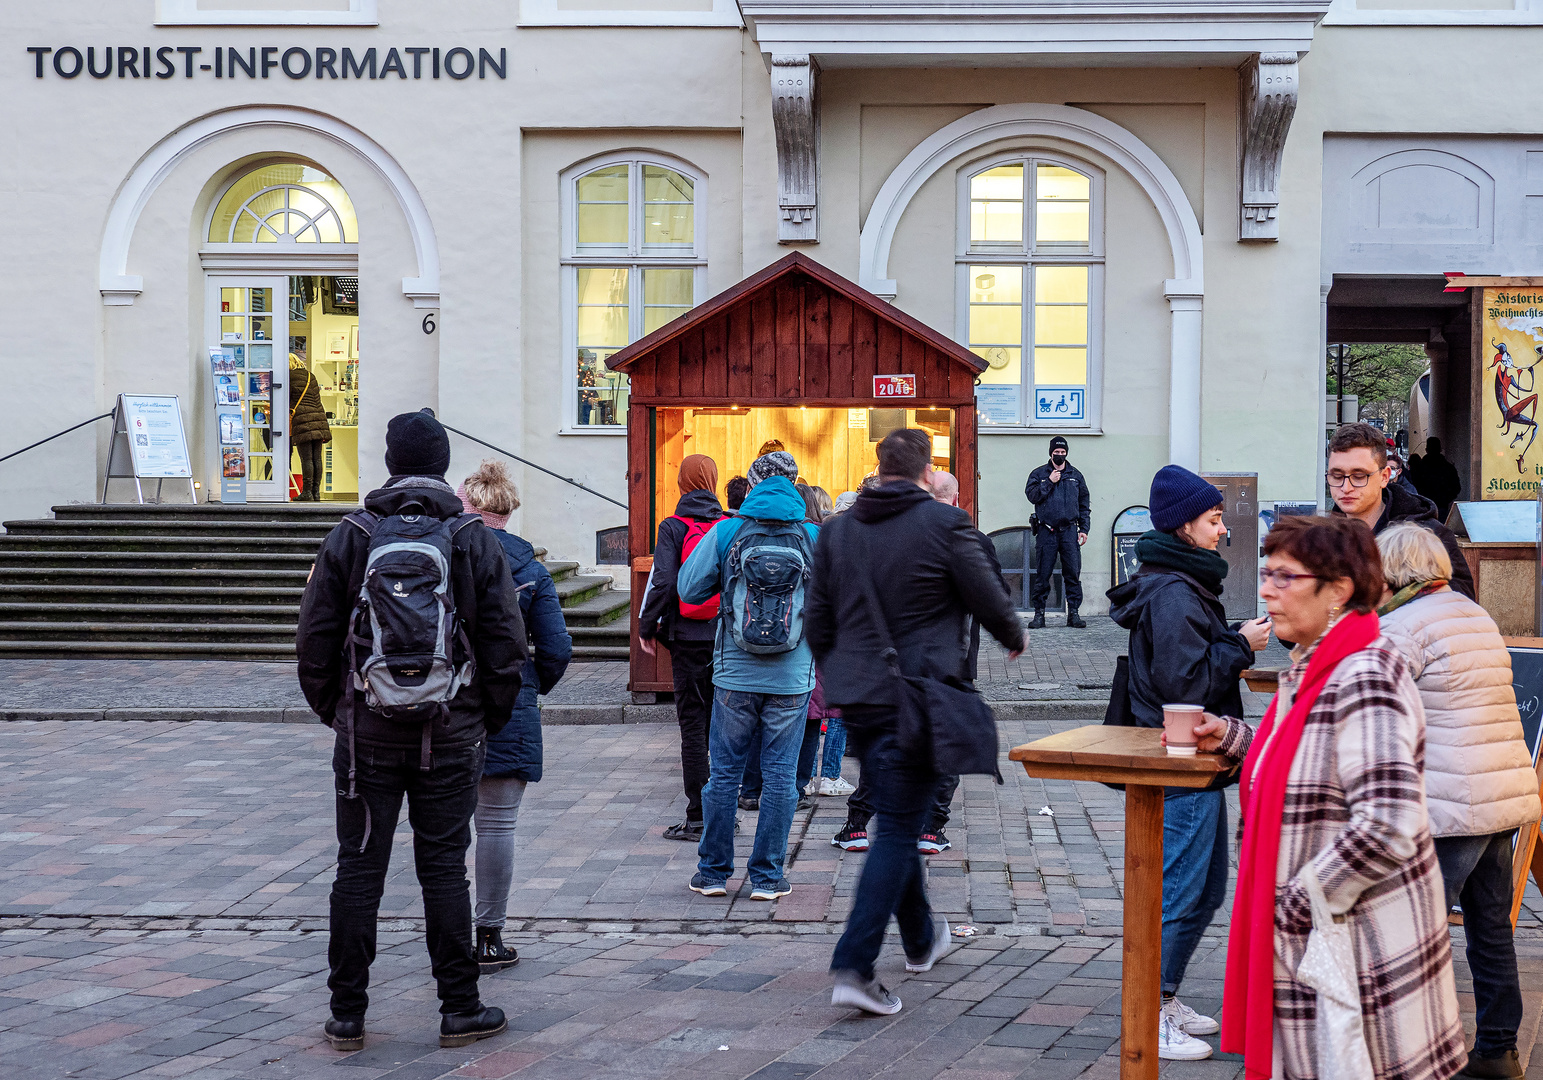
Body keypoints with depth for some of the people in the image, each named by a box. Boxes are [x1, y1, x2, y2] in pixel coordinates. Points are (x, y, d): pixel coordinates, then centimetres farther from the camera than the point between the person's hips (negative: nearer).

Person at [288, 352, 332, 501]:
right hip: (318, 417, 6)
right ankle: (316, 492, 7)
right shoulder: (311, 377, 17)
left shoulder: (289, 377, -1)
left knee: (306, 458, -7)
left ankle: (307, 492, -7)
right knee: (316, 458, 6)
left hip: (301, 418, -6)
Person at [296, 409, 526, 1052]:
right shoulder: (477, 541, -2)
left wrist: (334, 711, 12)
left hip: (367, 734, 0)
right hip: (451, 738, 0)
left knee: (358, 870, 6)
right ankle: (460, 1010, 12)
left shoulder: (349, 538, -1)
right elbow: (506, 644, -2)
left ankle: (347, 1015, 12)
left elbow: (314, 642, -1)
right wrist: (489, 720, 10)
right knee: (445, 869, 6)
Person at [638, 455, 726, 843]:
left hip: (688, 637, -3)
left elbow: (662, 581, -13)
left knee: (692, 723, 0)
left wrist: (647, 626, -2)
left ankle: (697, 817, -1)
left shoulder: (673, 527, -6)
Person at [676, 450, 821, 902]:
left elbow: (688, 589, 0)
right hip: (792, 678, 0)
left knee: (724, 772, 10)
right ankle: (766, 876, 11)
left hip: (734, 674, 0)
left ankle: (714, 871, 18)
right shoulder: (815, 538, -3)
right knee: (779, 775, 7)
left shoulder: (725, 533, -4)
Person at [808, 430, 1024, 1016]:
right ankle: (854, 966, -11)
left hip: (856, 701, 6)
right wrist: (1014, 638, 19)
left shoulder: (836, 530, 7)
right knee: (898, 829, -3)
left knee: (898, 819, 21)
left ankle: (921, 939, 37)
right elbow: (989, 598, -2)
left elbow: (816, 622, 11)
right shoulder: (944, 523, -9)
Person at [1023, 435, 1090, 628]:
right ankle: (1039, 614, 6)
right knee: (1042, 574, -1)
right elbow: (1032, 495, -5)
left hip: (1069, 531, 1)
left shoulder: (1075, 475, 14)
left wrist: (1084, 529, 7)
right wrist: (1049, 482, -10)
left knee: (1073, 573, -2)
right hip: (1046, 532, -1)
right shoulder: (1039, 474, 9)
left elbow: (1084, 504, 15)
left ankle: (1073, 613, 4)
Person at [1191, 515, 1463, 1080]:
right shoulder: (1311, 669, 9)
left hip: (1357, 942, -9)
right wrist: (1232, 736, 11)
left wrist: (1301, 901, -20)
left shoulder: (1363, 681, -22)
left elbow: (1386, 826, -30)